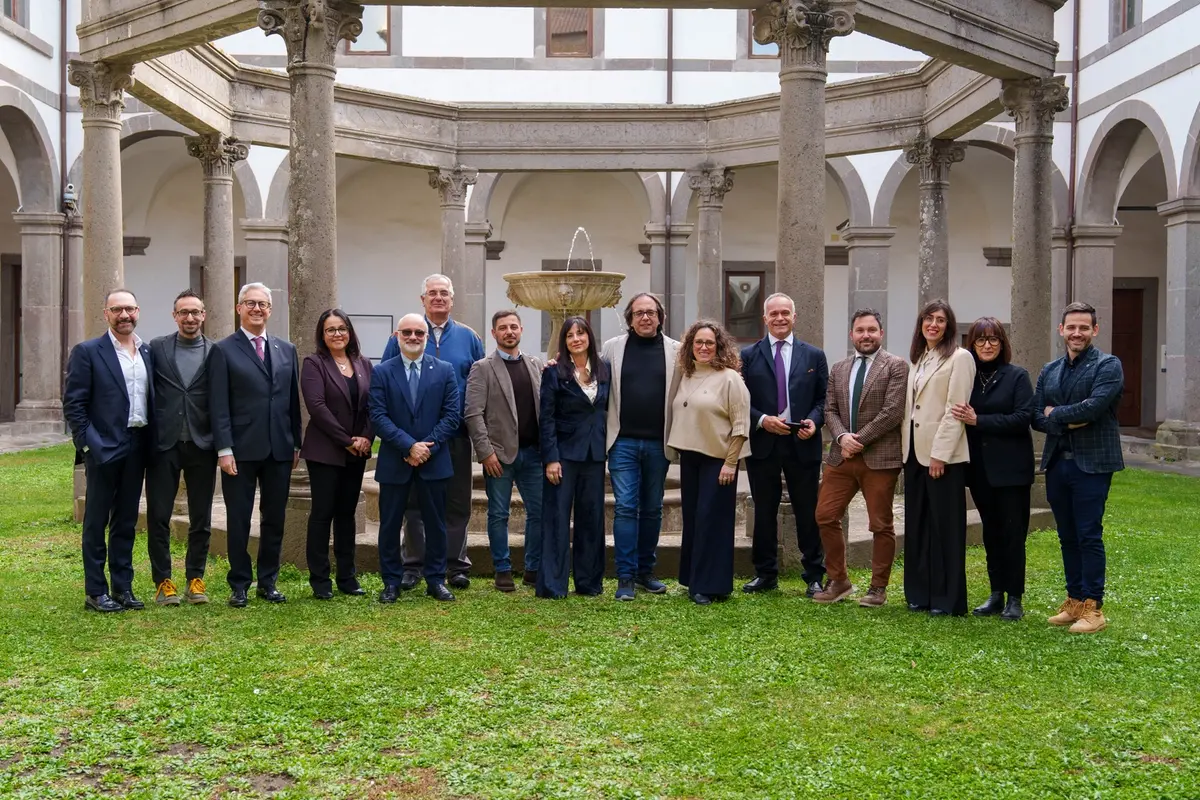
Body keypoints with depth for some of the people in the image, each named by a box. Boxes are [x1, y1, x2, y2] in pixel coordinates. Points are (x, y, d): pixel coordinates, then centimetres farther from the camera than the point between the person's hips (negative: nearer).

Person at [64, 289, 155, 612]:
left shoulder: (148, 352, 10)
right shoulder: (87, 352, -4)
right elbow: (73, 404, -7)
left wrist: (152, 443, 5)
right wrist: (89, 445, -13)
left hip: (137, 447, 5)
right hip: (104, 448, -5)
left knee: (126, 522, 12)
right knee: (96, 522, 3)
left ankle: (123, 588, 19)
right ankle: (95, 592, 10)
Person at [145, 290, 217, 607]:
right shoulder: (156, 348, 4)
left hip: (202, 445, 0)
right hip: (164, 444, 0)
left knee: (201, 518, 8)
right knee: (158, 517, 4)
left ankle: (195, 579, 20)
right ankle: (163, 581, 14)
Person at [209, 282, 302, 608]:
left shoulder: (287, 349, 11)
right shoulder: (224, 350, -1)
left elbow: (293, 400, 12)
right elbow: (219, 406, -6)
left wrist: (296, 443, 9)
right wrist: (224, 449, -12)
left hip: (280, 449, 4)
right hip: (241, 449, -4)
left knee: (274, 519, 10)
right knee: (239, 520, 5)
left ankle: (268, 581, 23)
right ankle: (240, 585, 16)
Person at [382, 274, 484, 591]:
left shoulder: (468, 338, 7)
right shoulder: (401, 337, 4)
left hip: (457, 436, 1)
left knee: (457, 503, 6)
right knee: (414, 503, 6)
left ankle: (456, 566, 15)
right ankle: (412, 566, 15)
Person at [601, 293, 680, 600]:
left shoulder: (676, 350, 4)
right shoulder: (613, 347, 4)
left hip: (659, 443, 1)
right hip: (624, 442, -1)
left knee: (652, 509, 11)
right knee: (625, 507, -4)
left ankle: (645, 571, 23)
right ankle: (625, 577, 1)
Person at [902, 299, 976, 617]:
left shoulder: (959, 358, -6)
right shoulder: (917, 359, 16)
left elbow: (955, 409, -13)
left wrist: (939, 454, -17)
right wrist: (905, 446, 8)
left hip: (944, 455, -7)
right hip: (914, 452, 7)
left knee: (945, 527, -1)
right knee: (916, 525, 10)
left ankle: (947, 599, 7)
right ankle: (919, 593, 19)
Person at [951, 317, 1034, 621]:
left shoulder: (1017, 376, -4)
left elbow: (1023, 417, -13)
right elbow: (960, 415, 8)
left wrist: (978, 420, -17)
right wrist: (963, 418, -14)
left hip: (1011, 468, -4)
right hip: (979, 468, 4)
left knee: (1012, 533, 0)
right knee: (991, 533, 11)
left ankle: (1014, 599, 9)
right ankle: (996, 594, 19)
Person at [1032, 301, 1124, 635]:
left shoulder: (1108, 365, -5)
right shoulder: (1049, 371, 12)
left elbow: (1094, 406, -19)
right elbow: (1036, 417, 6)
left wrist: (1056, 414, -6)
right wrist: (1068, 422, -11)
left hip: (1092, 463, -5)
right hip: (1057, 463, 6)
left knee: (1089, 536, -3)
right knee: (1067, 536, 11)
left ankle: (1092, 607, 6)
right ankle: (1074, 600, 21)